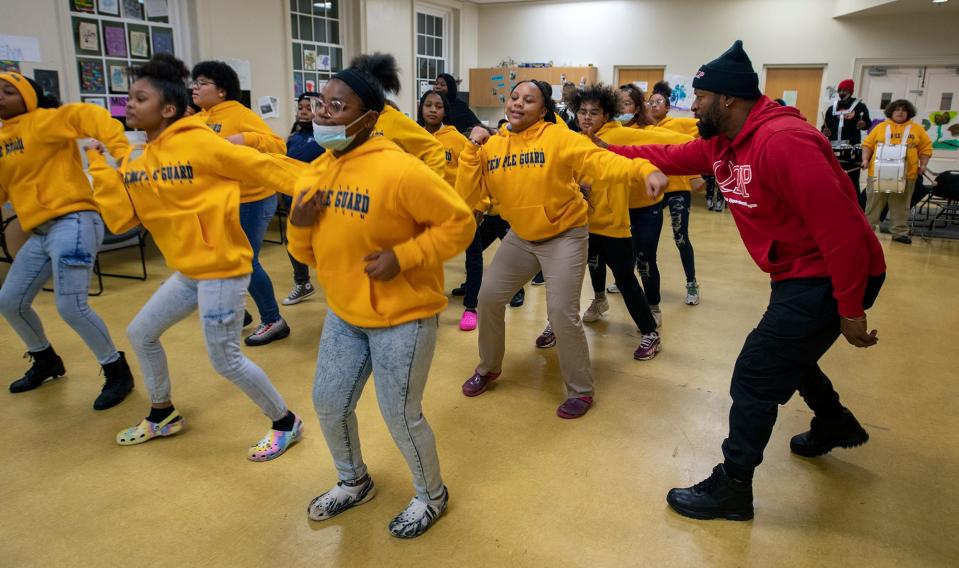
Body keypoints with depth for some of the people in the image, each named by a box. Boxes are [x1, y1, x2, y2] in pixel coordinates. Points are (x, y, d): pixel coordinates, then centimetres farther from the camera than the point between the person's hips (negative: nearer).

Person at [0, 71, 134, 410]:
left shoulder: (43, 121, -5)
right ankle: (46, 362, 38)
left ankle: (118, 373, 3)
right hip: (38, 233, 9)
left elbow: (90, 116, -21)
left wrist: (121, 152, -36)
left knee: (71, 307, -15)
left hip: (72, 222, -9)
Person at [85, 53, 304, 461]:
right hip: (187, 270, 9)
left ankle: (285, 423, 16)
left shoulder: (198, 143, -15)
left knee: (225, 359, -4)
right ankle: (163, 415, 42)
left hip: (221, 267, -9)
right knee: (141, 333, 21)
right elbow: (121, 219, 2)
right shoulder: (134, 161, 9)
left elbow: (261, 166, -15)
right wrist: (99, 165, 0)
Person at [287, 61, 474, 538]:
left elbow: (459, 222, -17)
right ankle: (354, 482, 44)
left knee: (400, 415, 4)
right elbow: (310, 253, 10)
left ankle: (431, 495, 33)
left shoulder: (399, 169, -22)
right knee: (328, 403, 16)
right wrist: (298, 225, -12)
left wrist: (402, 256, -25)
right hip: (344, 313, 8)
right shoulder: (316, 172, 2)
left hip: (403, 316, -7)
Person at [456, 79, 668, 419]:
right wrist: (472, 151, -18)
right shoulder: (492, 146, -4)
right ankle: (488, 368, 34)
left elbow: (601, 162, -30)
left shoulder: (558, 138, -17)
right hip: (520, 236, 5)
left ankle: (581, 390, 11)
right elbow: (468, 197, -7)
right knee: (489, 297, 8)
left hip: (564, 236, -5)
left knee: (562, 312, -11)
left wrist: (643, 170, -47)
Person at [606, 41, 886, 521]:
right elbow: (668, 157, 17)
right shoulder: (723, 144, 2)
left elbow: (839, 229, -30)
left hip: (830, 279, -10)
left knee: (755, 376, -4)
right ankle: (837, 426, 56)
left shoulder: (782, 142, -28)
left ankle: (731, 489, 12)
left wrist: (850, 311, -25)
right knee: (785, 354, 29)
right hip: (801, 273, 10)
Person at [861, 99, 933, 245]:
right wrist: (865, 159, -7)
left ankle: (900, 232, 10)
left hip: (906, 174, 1)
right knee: (874, 203, 4)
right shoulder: (881, 127, 8)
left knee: (901, 205, 5)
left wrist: (923, 165, -2)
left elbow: (926, 148, 9)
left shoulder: (917, 129, 9)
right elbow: (868, 144, 6)